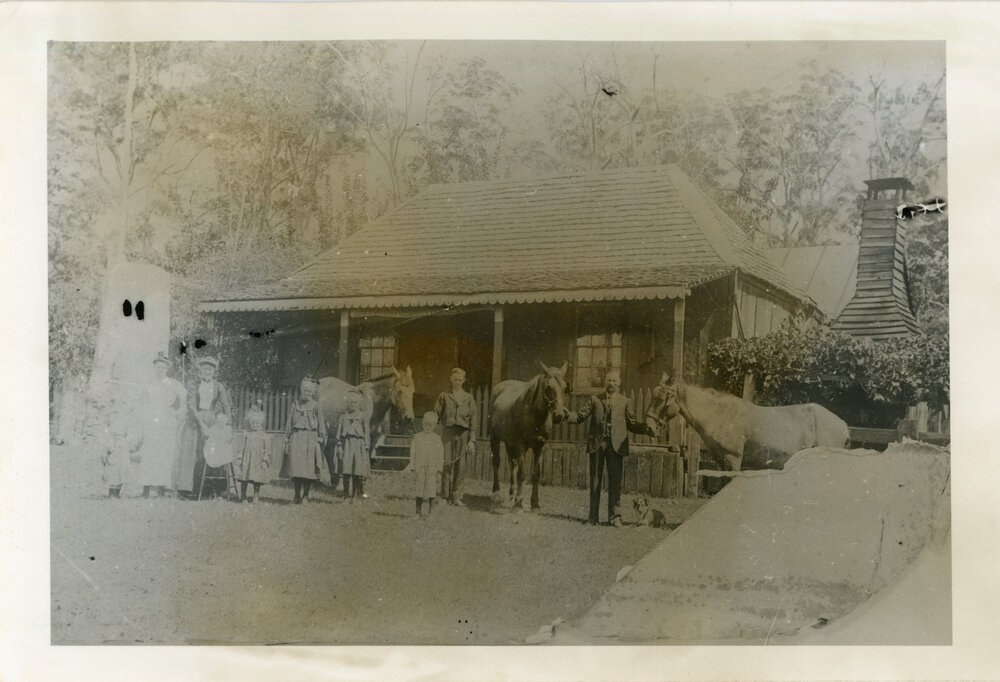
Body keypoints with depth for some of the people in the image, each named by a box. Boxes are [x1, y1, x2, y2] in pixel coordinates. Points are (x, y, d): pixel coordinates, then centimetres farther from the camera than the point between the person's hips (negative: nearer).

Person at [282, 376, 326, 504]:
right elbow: (289, 424, 13)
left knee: (309, 468, -4)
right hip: (296, 439, 2)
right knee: (295, 467, -3)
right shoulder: (294, 406, 10)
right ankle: (298, 495, 7)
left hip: (310, 440, -2)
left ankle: (305, 495, 4)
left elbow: (321, 425, 6)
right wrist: (287, 439, 7)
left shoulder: (315, 406, 4)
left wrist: (320, 438, -2)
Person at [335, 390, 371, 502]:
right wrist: (339, 447, 3)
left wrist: (367, 447, 1)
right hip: (347, 445, 1)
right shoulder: (343, 417, 13)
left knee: (359, 470, -6)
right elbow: (339, 433, 12)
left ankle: (360, 492, 4)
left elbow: (367, 433, 8)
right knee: (347, 471, -6)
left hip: (359, 444, -1)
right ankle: (348, 494, -3)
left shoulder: (363, 416, 9)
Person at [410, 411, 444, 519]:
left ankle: (430, 511, 14)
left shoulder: (437, 439, 4)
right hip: (420, 468, 0)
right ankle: (419, 511, 15)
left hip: (432, 469, 0)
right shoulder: (417, 438, 2)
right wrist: (413, 469, -2)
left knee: (431, 490, 1)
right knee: (419, 491, 4)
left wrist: (439, 471, 0)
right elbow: (412, 454, 3)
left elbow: (440, 456, 5)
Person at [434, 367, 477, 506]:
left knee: (459, 465, 1)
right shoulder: (444, 396, 7)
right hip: (448, 433, -1)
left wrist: (472, 440, 0)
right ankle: (445, 496, 1)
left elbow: (473, 420, 6)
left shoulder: (468, 398, 8)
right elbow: (436, 415, 7)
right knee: (447, 463, -6)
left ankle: (457, 496, 8)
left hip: (462, 433, 1)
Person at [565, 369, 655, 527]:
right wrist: (569, 416, -15)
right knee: (595, 480, 5)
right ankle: (593, 516, 12)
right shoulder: (595, 399, 12)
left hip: (616, 444, 0)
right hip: (597, 443, 0)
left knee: (615, 480, 0)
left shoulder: (625, 402, 13)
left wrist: (645, 429, -7)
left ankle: (614, 516, 8)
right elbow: (580, 415, 5)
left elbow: (632, 424, 11)